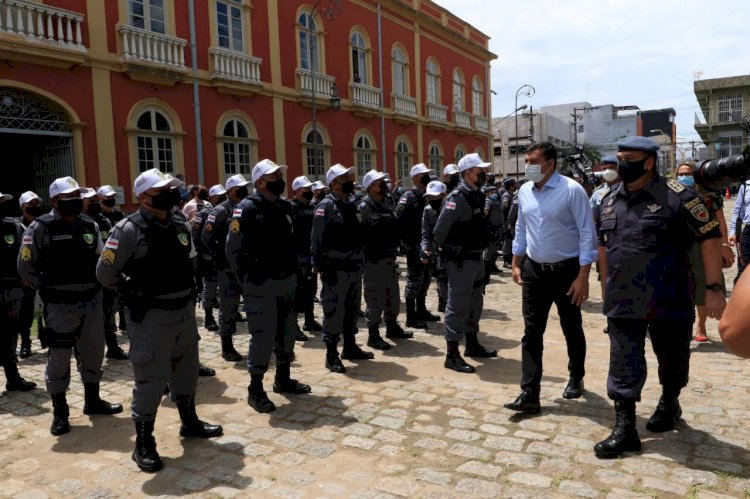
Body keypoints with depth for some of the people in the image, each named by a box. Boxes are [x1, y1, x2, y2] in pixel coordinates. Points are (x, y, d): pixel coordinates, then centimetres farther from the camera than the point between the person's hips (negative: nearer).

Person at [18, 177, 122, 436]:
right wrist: (48, 289, -3)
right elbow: (25, 266, -5)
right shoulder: (40, 228, -9)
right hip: (60, 305, -5)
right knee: (59, 359, 3)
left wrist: (93, 285, 9)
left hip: (91, 302, 5)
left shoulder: (90, 225, 6)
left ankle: (92, 401, 32)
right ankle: (60, 413, 16)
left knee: (93, 352, 15)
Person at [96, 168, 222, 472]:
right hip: (151, 316, -7)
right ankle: (144, 444, 16)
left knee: (186, 370, 20)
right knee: (150, 379, 1)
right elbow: (105, 272, -11)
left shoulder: (181, 225, 6)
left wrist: (185, 293, 14)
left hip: (184, 311, 7)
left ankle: (190, 423, 39)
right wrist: (134, 293, -4)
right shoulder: (129, 230, -15)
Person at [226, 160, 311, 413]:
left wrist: (293, 270, 13)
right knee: (262, 336, -2)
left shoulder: (285, 206, 9)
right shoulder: (246, 209, -12)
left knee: (287, 332, 16)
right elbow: (233, 249, -13)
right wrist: (248, 279, -8)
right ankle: (255, 390, 12)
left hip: (286, 280, 7)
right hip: (261, 284, -7)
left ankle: (283, 379, 32)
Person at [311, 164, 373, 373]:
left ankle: (350, 347, 29)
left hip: (354, 267, 8)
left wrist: (361, 261, 16)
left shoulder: (352, 204, 14)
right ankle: (331, 355, 5)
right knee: (334, 311, -3)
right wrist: (320, 265, -19)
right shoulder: (326, 206, -10)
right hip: (335, 269, -8)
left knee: (351, 309, 16)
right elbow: (317, 238, -15)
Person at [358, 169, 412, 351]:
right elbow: (362, 232, -20)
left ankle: (392, 327, 32)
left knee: (393, 293, 17)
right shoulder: (364, 207, -12)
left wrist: (394, 248, 12)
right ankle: (373, 334, 7)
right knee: (375, 296, -3)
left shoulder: (385, 204, 15)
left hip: (389, 256, 9)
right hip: (374, 258, -9)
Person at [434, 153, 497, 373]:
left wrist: (479, 250, 14)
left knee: (475, 302, 19)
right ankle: (452, 355, 4)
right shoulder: (458, 197, -19)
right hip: (461, 260, -9)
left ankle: (472, 345, 34)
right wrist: (447, 250, -9)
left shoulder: (477, 195, 10)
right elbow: (440, 230, -22)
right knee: (458, 305, -4)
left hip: (476, 258, 10)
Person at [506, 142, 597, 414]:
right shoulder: (524, 191, 3)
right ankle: (529, 394, 4)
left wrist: (583, 277, -18)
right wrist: (516, 264, 11)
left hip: (566, 270, -4)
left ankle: (576, 378, 38)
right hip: (534, 271, 4)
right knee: (531, 333, 0)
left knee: (572, 330, 14)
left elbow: (587, 234, -14)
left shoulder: (572, 190, -15)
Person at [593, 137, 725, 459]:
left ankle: (669, 404, 43)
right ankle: (624, 430, 10)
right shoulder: (610, 200, 6)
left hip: (669, 300, -3)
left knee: (672, 360, 16)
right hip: (623, 301, 4)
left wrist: (713, 288, -12)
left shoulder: (677, 196, -11)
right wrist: (608, 288, 17)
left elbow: (710, 237, -9)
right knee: (623, 366, 2)